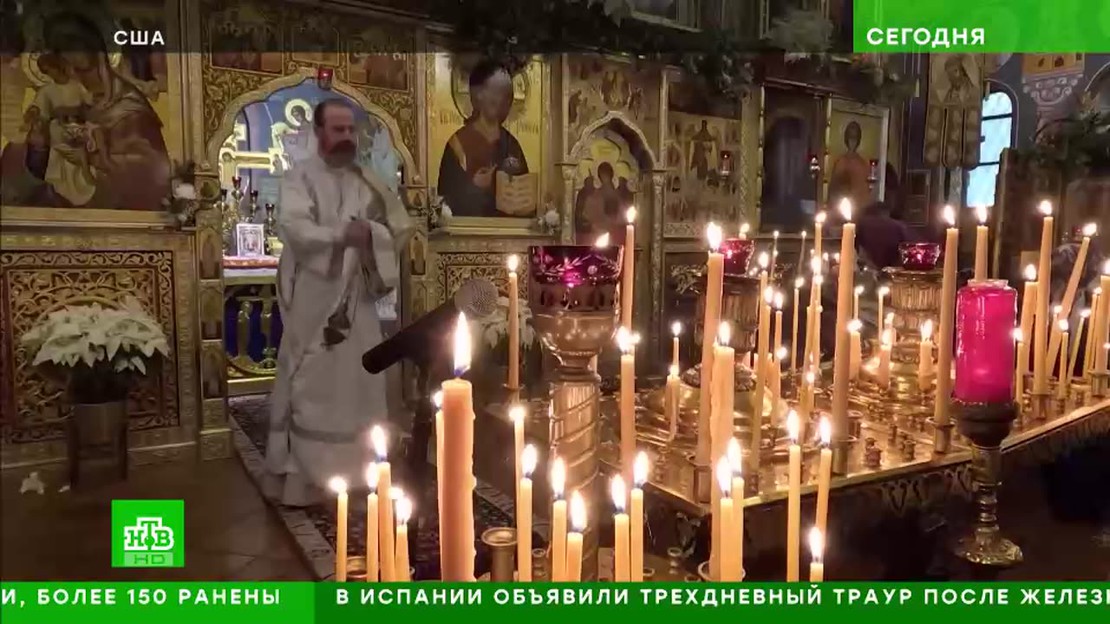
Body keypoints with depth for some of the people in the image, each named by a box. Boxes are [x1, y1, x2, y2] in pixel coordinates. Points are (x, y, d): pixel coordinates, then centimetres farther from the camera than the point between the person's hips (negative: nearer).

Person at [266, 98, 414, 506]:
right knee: (309, 388, -1)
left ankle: (356, 471, 20)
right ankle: (300, 478, 8)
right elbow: (294, 228, -18)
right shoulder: (299, 179, 0)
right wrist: (342, 234, -30)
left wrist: (370, 233, -14)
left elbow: (400, 228, 5)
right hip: (312, 303, -4)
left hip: (357, 301, 5)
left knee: (359, 385, 8)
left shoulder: (368, 183, 13)